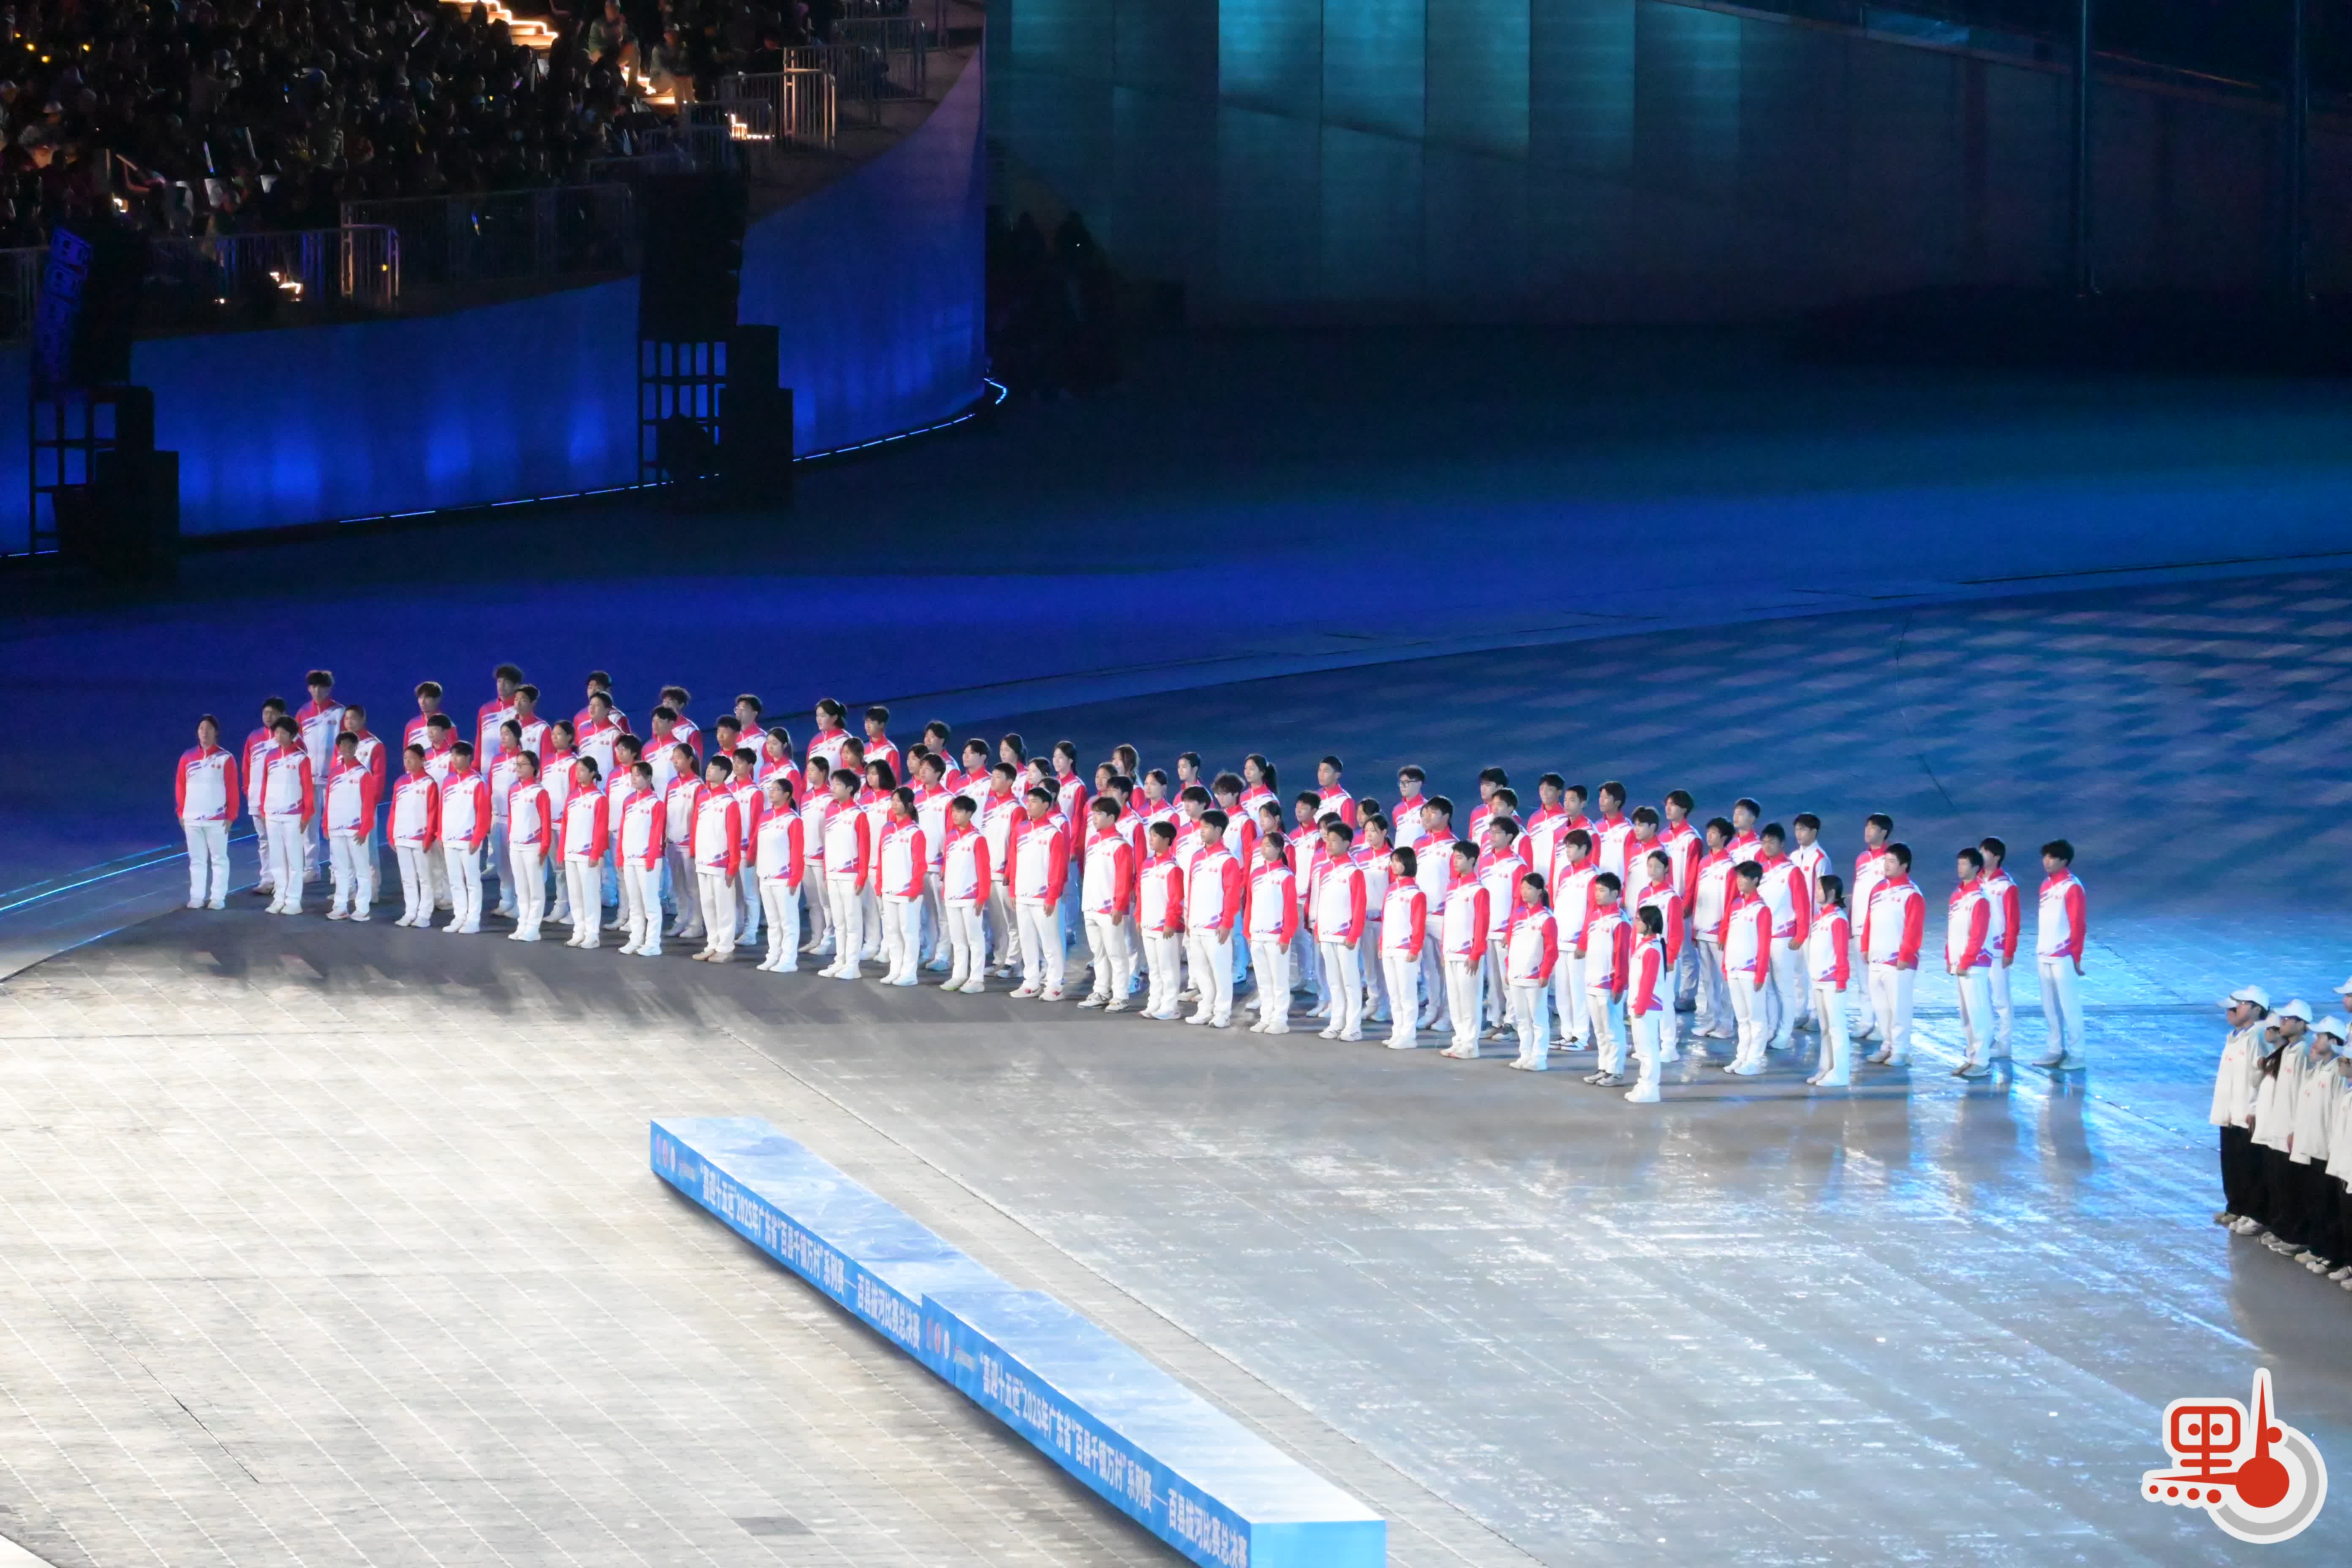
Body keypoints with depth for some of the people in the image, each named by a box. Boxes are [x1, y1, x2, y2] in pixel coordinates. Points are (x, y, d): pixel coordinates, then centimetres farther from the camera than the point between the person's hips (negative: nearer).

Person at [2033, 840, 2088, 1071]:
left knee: (2069, 1005, -4)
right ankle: (2056, 1049, 21)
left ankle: (2078, 1053, 2)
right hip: (2044, 956, 8)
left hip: (2063, 956, -8)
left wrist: (2076, 957, -13)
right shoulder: (2046, 885, 12)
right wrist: (2039, 950, 15)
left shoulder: (2072, 887, -11)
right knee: (2050, 1006, 12)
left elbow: (2078, 925, -12)